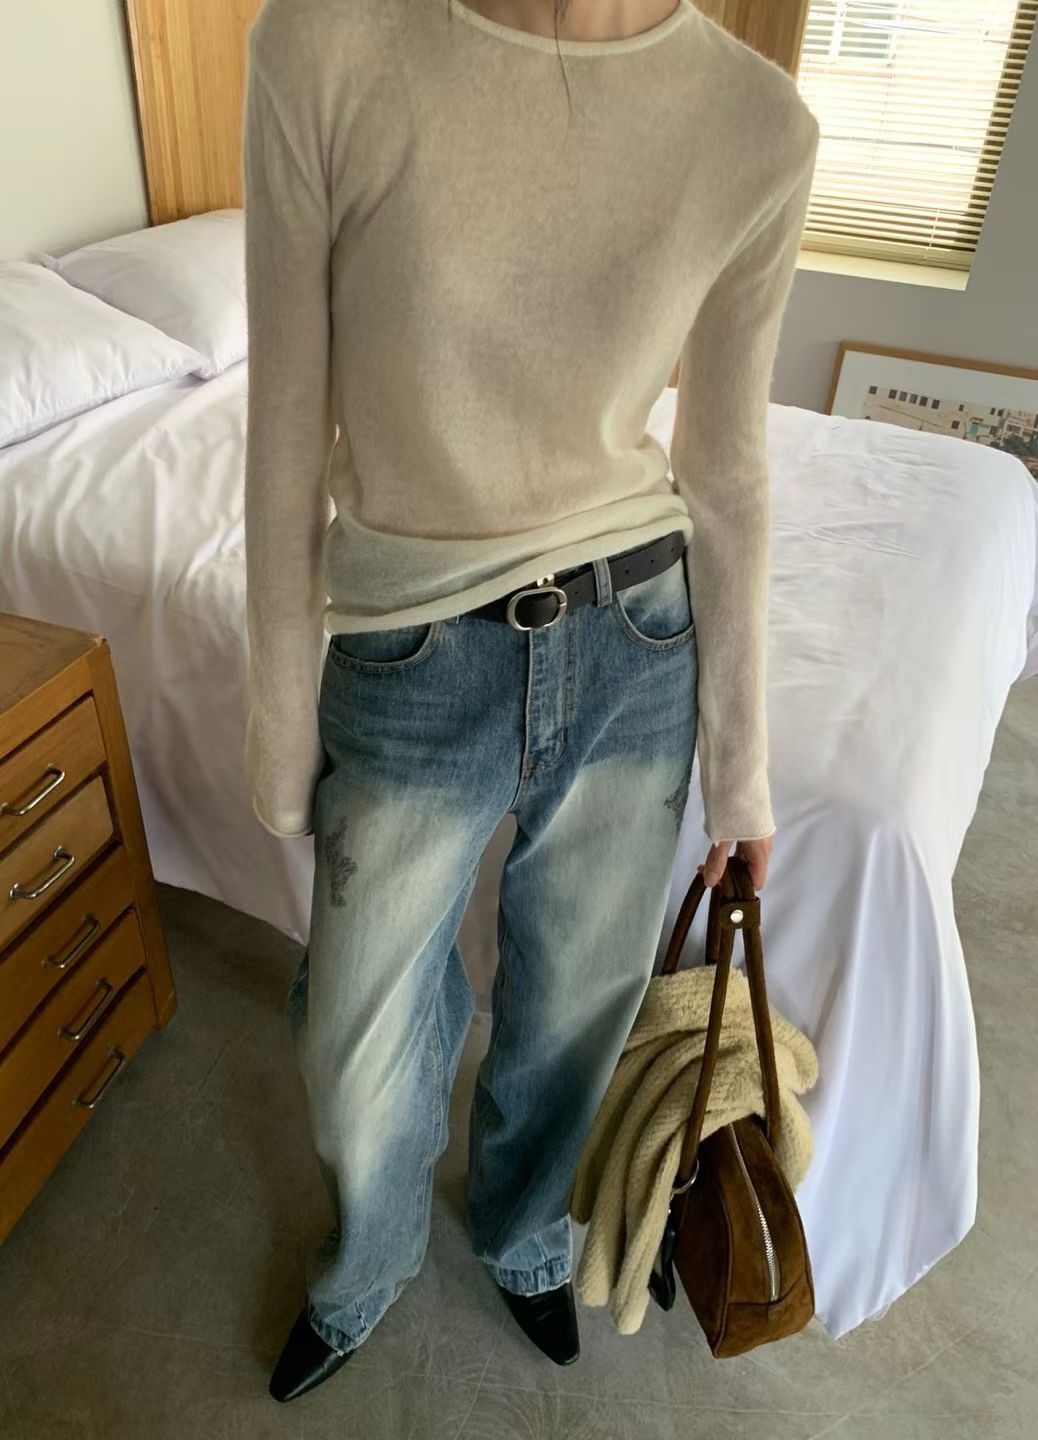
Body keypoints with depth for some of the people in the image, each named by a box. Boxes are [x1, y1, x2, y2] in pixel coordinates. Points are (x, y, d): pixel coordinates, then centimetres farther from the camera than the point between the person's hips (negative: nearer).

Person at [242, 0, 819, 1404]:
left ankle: (522, 1231, 59)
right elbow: (290, 437, -8)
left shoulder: (760, 122, -7)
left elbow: (727, 475, 0)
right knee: (358, 1037, 16)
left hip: (637, 651, 2)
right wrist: (283, 711, -1)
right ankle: (366, 1268, 55)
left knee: (577, 1002, 22)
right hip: (413, 669, -1)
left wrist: (740, 758, 6)